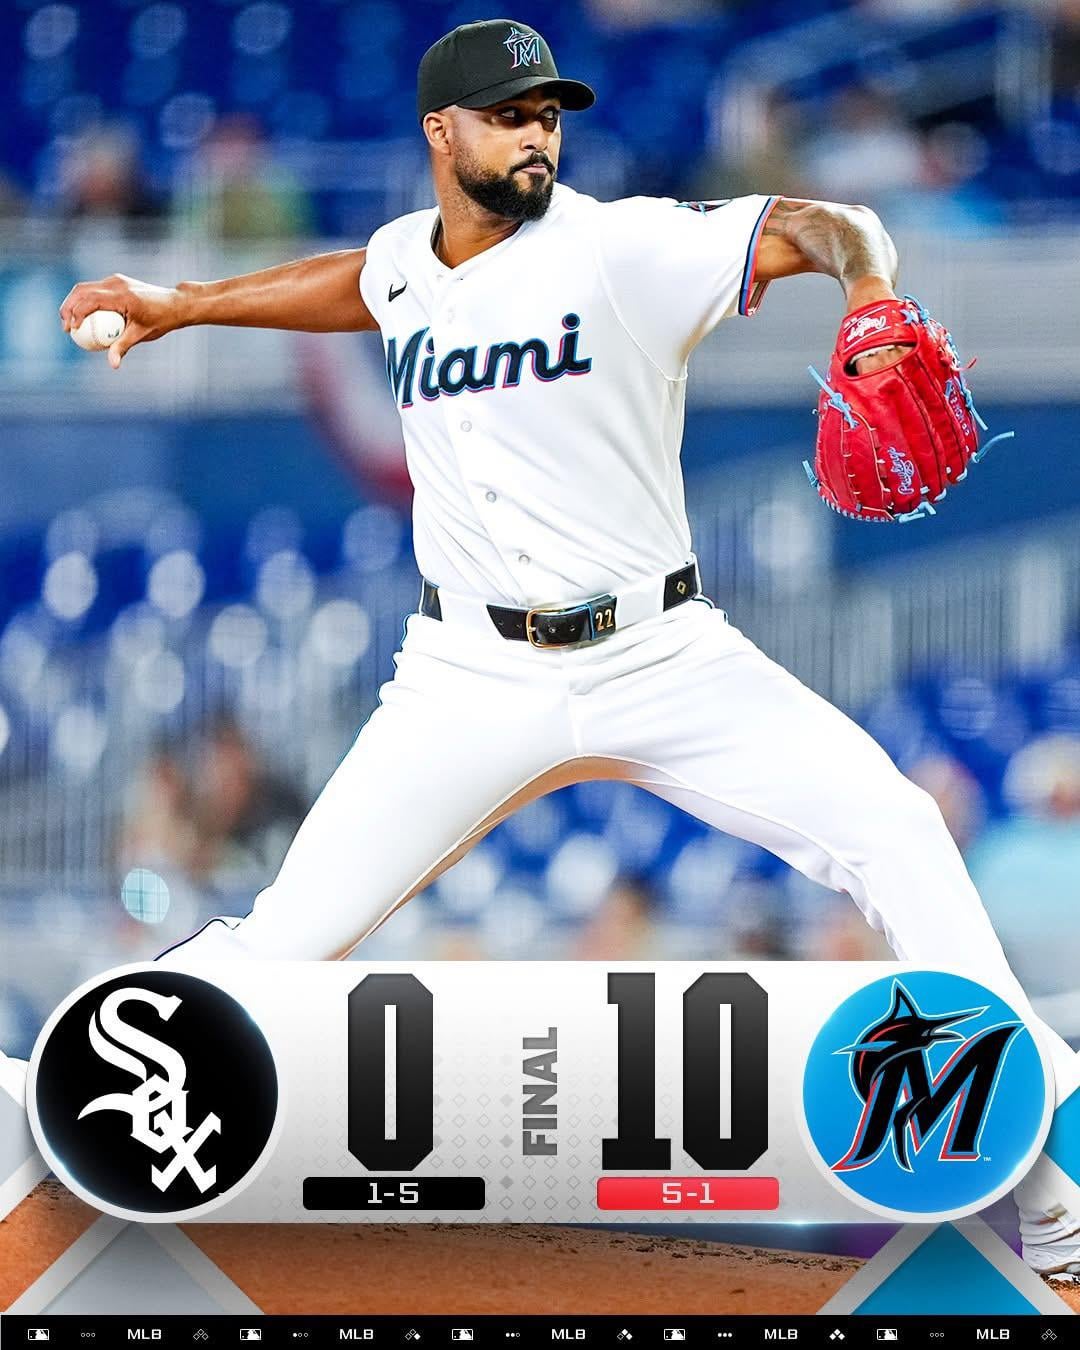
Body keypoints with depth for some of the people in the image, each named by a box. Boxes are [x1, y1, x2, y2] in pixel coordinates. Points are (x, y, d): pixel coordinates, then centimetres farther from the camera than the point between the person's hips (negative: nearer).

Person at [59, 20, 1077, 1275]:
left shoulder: (621, 247, -9)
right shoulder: (405, 261, 5)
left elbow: (822, 227, -15)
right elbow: (350, 284, 30)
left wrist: (872, 293, -37)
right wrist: (177, 306, 36)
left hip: (659, 655, -2)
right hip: (474, 676, 2)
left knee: (891, 829, -17)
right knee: (292, 933, -7)